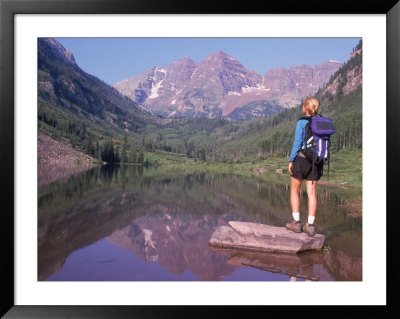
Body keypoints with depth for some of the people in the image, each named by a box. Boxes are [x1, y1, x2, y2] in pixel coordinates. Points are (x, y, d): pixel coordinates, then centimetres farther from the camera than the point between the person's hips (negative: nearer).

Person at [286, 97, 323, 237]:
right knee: (312, 193, 7)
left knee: (294, 190, 9)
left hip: (302, 158, -5)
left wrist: (291, 161, -6)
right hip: (316, 162, 5)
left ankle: (296, 222, 9)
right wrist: (320, 160, 16)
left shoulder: (301, 122, -9)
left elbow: (297, 143, -12)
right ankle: (310, 225, 8)